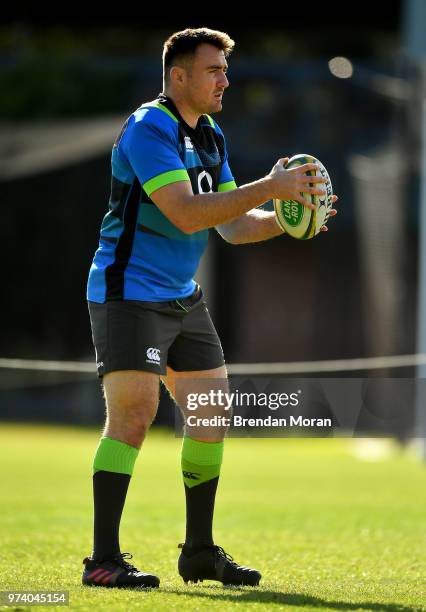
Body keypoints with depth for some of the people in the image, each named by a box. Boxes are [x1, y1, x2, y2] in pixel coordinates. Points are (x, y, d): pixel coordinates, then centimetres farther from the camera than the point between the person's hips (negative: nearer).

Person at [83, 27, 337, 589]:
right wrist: (267, 187, -26)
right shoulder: (149, 127, -15)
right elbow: (187, 214, -26)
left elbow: (233, 224, 16)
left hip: (182, 299, 9)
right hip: (128, 294, -9)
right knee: (134, 414, -17)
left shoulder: (211, 137, 13)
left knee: (212, 414, 9)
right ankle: (104, 560, -15)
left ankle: (200, 552, 19)